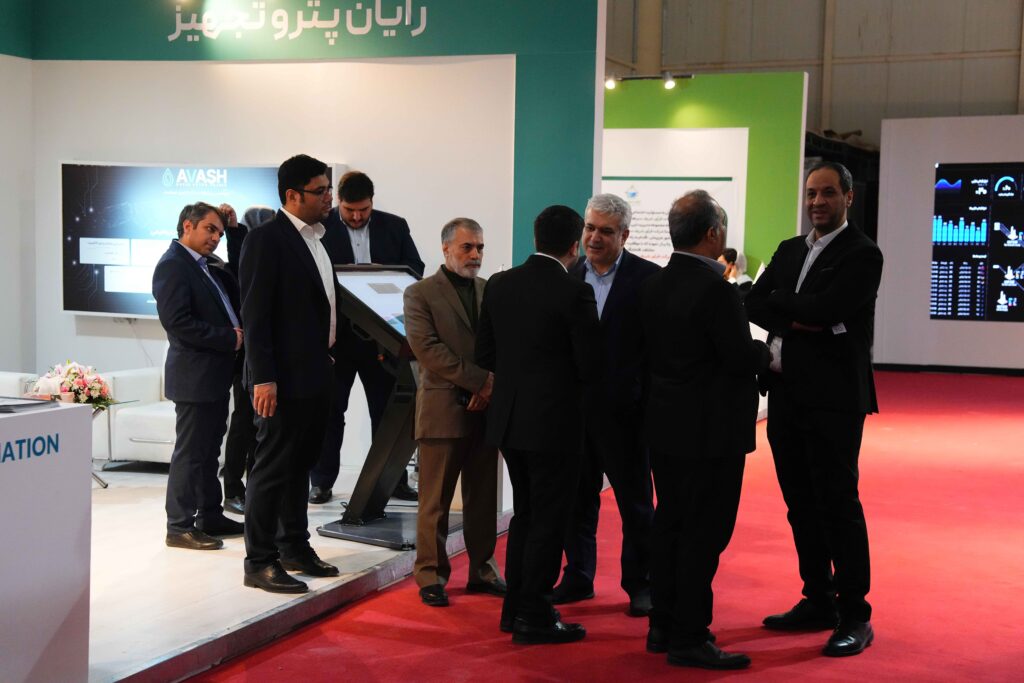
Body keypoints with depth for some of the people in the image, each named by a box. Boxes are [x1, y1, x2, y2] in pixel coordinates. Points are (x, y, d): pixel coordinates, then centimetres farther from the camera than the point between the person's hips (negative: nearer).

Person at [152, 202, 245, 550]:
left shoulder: (205, 267, 17)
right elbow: (178, 322, -22)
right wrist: (229, 338, -18)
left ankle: (210, 516, 25)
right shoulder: (172, 265, -13)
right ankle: (180, 526, 4)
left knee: (209, 450, 16)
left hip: (215, 375, 10)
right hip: (194, 375, -9)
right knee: (190, 452, -3)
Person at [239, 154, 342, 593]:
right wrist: (263, 379, -21)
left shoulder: (315, 240, 14)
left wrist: (329, 359, 15)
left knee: (300, 464, 17)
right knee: (272, 468, -1)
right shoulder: (267, 240, -12)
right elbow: (255, 314, -17)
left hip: (315, 375, 9)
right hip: (284, 377, -9)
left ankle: (294, 547, 29)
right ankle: (260, 561, 7)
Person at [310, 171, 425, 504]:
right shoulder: (320, 227, -5)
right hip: (335, 334, -2)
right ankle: (322, 481, 16)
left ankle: (394, 479, 19)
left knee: (387, 408, 9)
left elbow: (415, 269, 6)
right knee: (330, 409, 7)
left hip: (380, 335, 2)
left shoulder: (394, 226, 4)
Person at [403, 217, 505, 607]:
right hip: (443, 410, -4)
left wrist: (492, 385, -10)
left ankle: (482, 568, 21)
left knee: (483, 498, 10)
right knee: (435, 500, 2)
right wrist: (479, 380, -15)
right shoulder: (420, 294, -1)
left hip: (485, 409, 4)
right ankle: (431, 574, 12)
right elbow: (427, 349, -11)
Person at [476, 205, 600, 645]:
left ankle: (515, 607, 26)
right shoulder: (575, 293, -16)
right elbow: (589, 364, -13)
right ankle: (533, 616, 10)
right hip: (554, 422, -6)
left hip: (508, 418, 6)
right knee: (548, 520, 5)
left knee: (525, 514, 19)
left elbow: (484, 354, 6)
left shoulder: (499, 285, 2)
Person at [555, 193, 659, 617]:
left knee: (635, 501, 7)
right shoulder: (568, 276, 7)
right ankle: (578, 577, 26)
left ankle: (640, 582, 19)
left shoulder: (647, 278, -6)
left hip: (623, 408, -4)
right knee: (577, 497, 13)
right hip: (574, 404, 4)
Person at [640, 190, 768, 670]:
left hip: (665, 425, 8)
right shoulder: (715, 288, -20)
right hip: (710, 430, -8)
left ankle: (663, 627, 25)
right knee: (704, 533, 0)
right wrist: (767, 354, 2)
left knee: (671, 523, 16)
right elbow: (741, 357, -20)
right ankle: (689, 639, 7)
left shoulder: (653, 285, 5)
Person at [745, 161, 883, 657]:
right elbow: (753, 303, 5)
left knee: (838, 503, -3)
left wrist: (779, 301, -4)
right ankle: (818, 601, 24)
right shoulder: (790, 250, 15)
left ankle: (854, 616, 7)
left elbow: (823, 309, -19)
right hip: (787, 393, 7)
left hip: (833, 397, -7)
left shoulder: (862, 254, -7)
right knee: (801, 504, 12)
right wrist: (796, 319, -12)